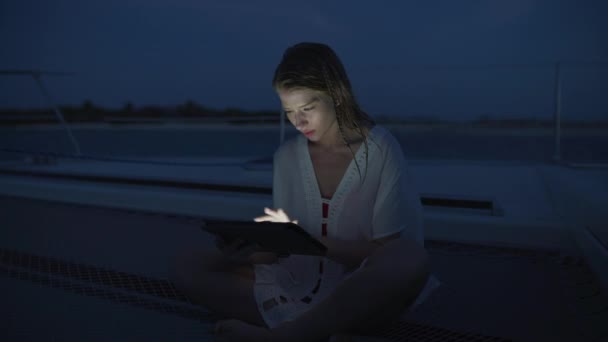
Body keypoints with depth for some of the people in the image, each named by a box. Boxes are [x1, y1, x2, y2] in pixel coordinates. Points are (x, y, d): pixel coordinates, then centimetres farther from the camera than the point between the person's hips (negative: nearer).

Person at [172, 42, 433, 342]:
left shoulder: (380, 150, -8)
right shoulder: (286, 157, 5)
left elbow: (387, 253, -10)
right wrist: (259, 247, -19)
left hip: (358, 296, -4)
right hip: (298, 288, 4)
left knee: (412, 259, -37)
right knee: (189, 269, -9)